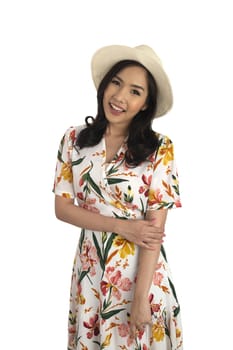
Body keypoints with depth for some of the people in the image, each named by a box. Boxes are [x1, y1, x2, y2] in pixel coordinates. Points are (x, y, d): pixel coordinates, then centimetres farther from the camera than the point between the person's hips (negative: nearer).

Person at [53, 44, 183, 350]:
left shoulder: (159, 149, -11)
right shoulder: (73, 139, -2)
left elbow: (155, 228, -13)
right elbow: (62, 207, -2)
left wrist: (141, 297, -17)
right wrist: (121, 226, -14)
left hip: (141, 269, -2)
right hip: (90, 267, 3)